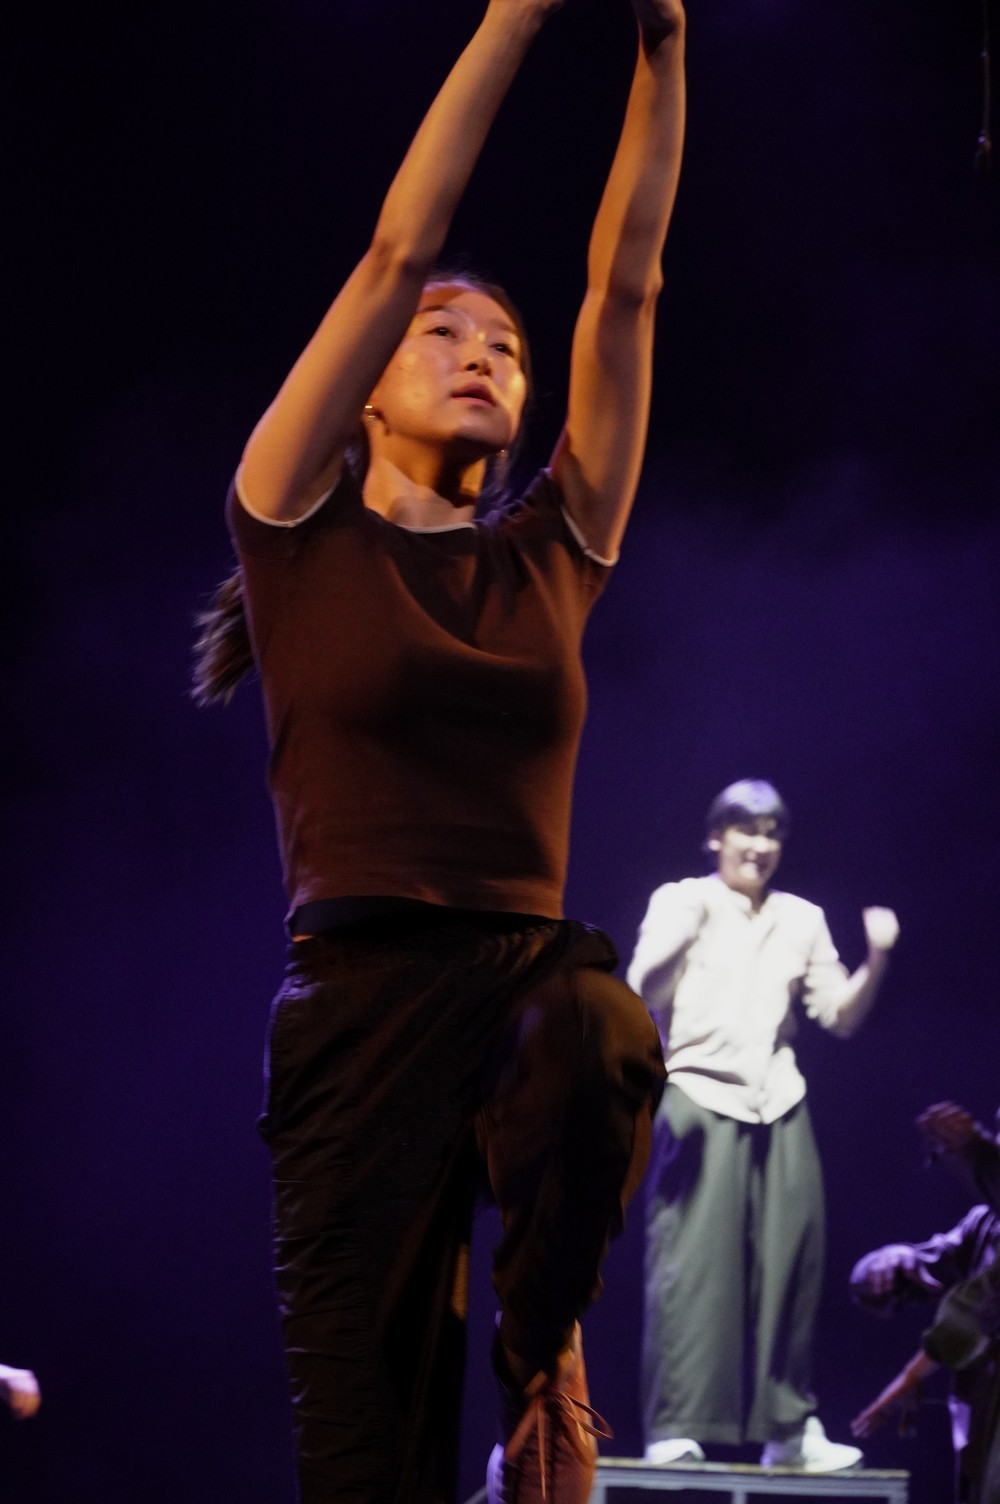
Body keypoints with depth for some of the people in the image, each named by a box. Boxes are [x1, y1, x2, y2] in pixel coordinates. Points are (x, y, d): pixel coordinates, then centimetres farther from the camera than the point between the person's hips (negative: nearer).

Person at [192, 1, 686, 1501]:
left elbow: (626, 282, 7)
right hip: (360, 1000, -2)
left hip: (531, 973, 2)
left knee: (602, 1033, -35)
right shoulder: (303, 530, 6)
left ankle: (543, 1348, -8)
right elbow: (398, 250, -3)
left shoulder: (549, 555, 13)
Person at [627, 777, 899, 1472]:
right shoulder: (680, 902, 3)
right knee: (689, 1264, -12)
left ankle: (790, 1429, 10)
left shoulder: (801, 920, 16)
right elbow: (645, 992, -10)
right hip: (699, 1102, -4)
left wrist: (877, 961, -1)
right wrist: (681, 937, -28)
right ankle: (674, 1431, -11)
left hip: (779, 1108, 5)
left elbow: (841, 1015, 16)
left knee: (790, 1265, 3)